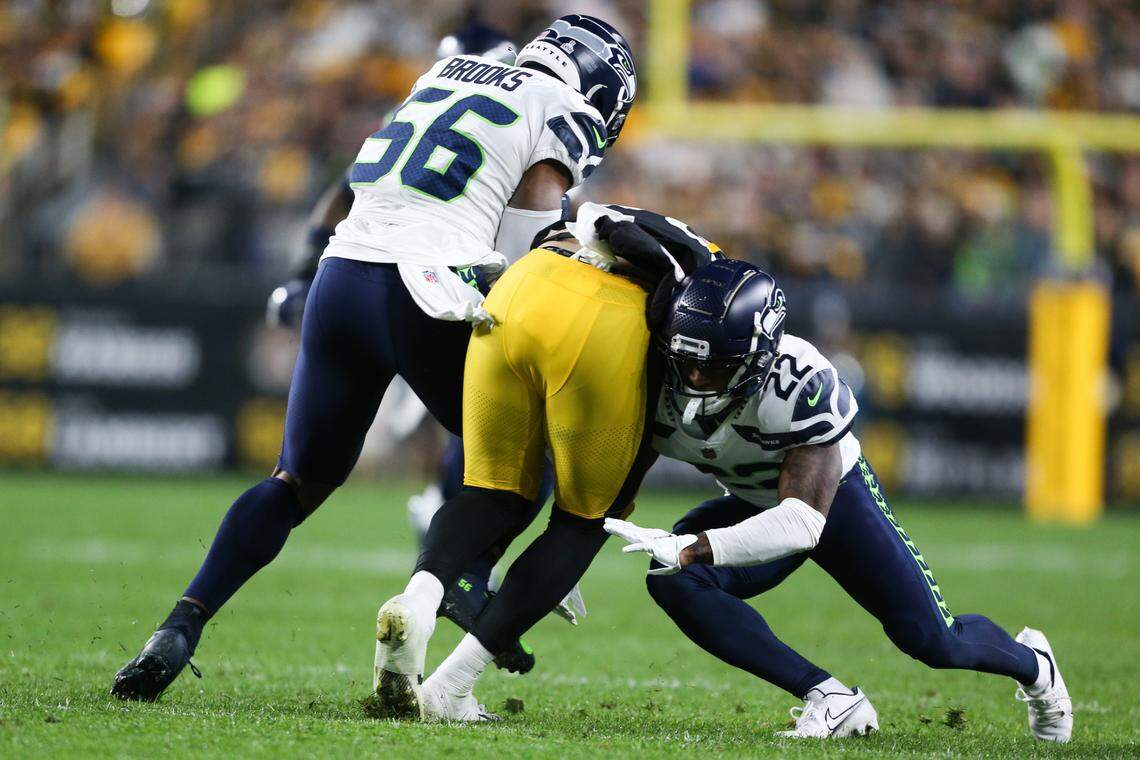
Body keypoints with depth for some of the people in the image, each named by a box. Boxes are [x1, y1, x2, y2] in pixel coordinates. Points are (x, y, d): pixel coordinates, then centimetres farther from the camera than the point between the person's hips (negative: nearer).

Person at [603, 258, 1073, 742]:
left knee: (934, 642, -1)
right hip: (754, 504, 4)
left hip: (835, 494, -4)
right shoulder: (659, 382, -26)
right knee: (672, 581, -27)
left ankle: (1033, 664, 38)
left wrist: (692, 549, -56)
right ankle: (832, 700, -21)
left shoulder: (799, 385, -39)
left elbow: (804, 519, -45)